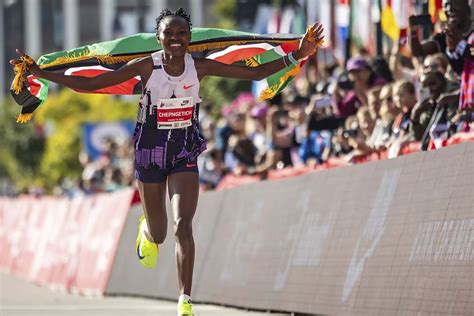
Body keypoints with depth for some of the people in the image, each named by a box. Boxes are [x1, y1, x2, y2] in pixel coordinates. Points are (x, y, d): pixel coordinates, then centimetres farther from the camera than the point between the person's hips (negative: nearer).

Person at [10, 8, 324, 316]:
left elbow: (255, 73, -4)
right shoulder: (146, 66, -13)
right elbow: (89, 84, -11)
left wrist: (296, 56, -13)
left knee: (183, 226, -17)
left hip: (185, 153, 0)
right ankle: (146, 229, 53)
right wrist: (40, 73, -19)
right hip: (150, 151, 0)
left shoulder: (200, 67, -8)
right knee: (158, 234, 12)